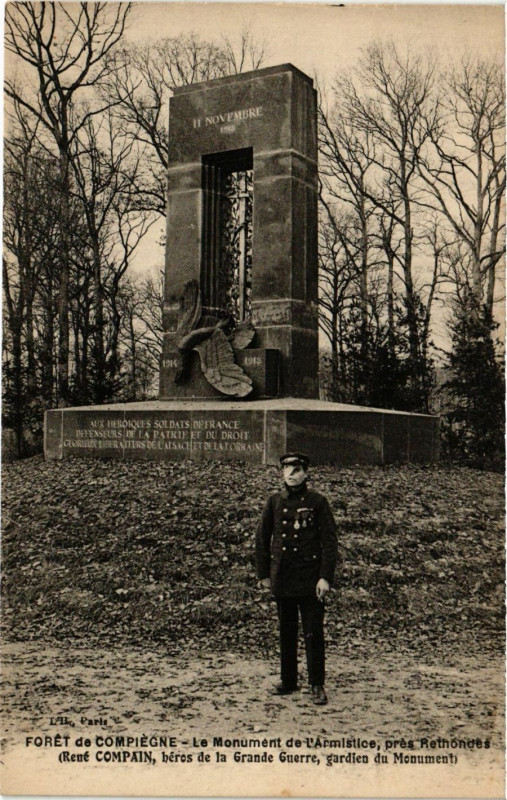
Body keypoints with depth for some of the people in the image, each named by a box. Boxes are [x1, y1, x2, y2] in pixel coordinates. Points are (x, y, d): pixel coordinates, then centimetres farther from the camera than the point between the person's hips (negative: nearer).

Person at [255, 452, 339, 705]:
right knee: (286, 632, 13)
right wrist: (263, 574, 8)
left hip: (309, 579, -3)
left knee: (314, 633, 0)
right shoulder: (274, 502, 5)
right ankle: (288, 681, 26)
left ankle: (317, 685, 10)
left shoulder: (317, 502, -4)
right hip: (282, 579, 3)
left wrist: (325, 577, -11)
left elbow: (329, 541, -6)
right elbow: (262, 539, 11)